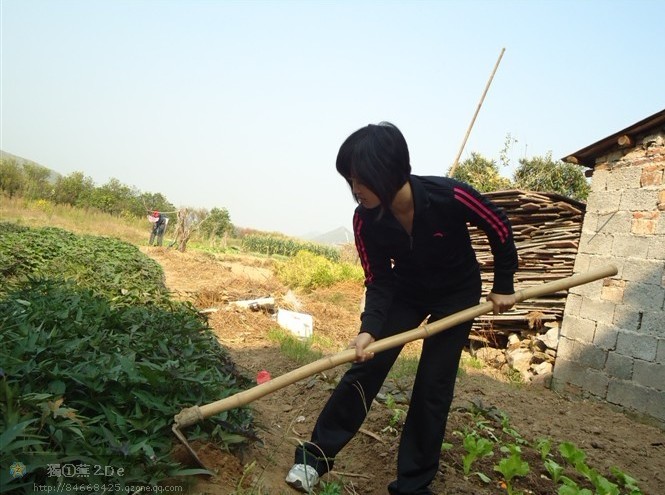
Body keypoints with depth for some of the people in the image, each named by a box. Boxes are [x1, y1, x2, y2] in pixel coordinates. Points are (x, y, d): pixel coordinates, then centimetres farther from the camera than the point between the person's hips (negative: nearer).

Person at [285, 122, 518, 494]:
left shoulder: (451, 197, -33)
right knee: (366, 366, -7)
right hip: (406, 291, 2)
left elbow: (501, 230, -14)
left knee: (433, 384, -3)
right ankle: (317, 453, 7)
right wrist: (369, 329, -30)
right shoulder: (365, 220, -24)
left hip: (457, 294, -2)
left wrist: (503, 286, -7)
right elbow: (379, 282, -15)